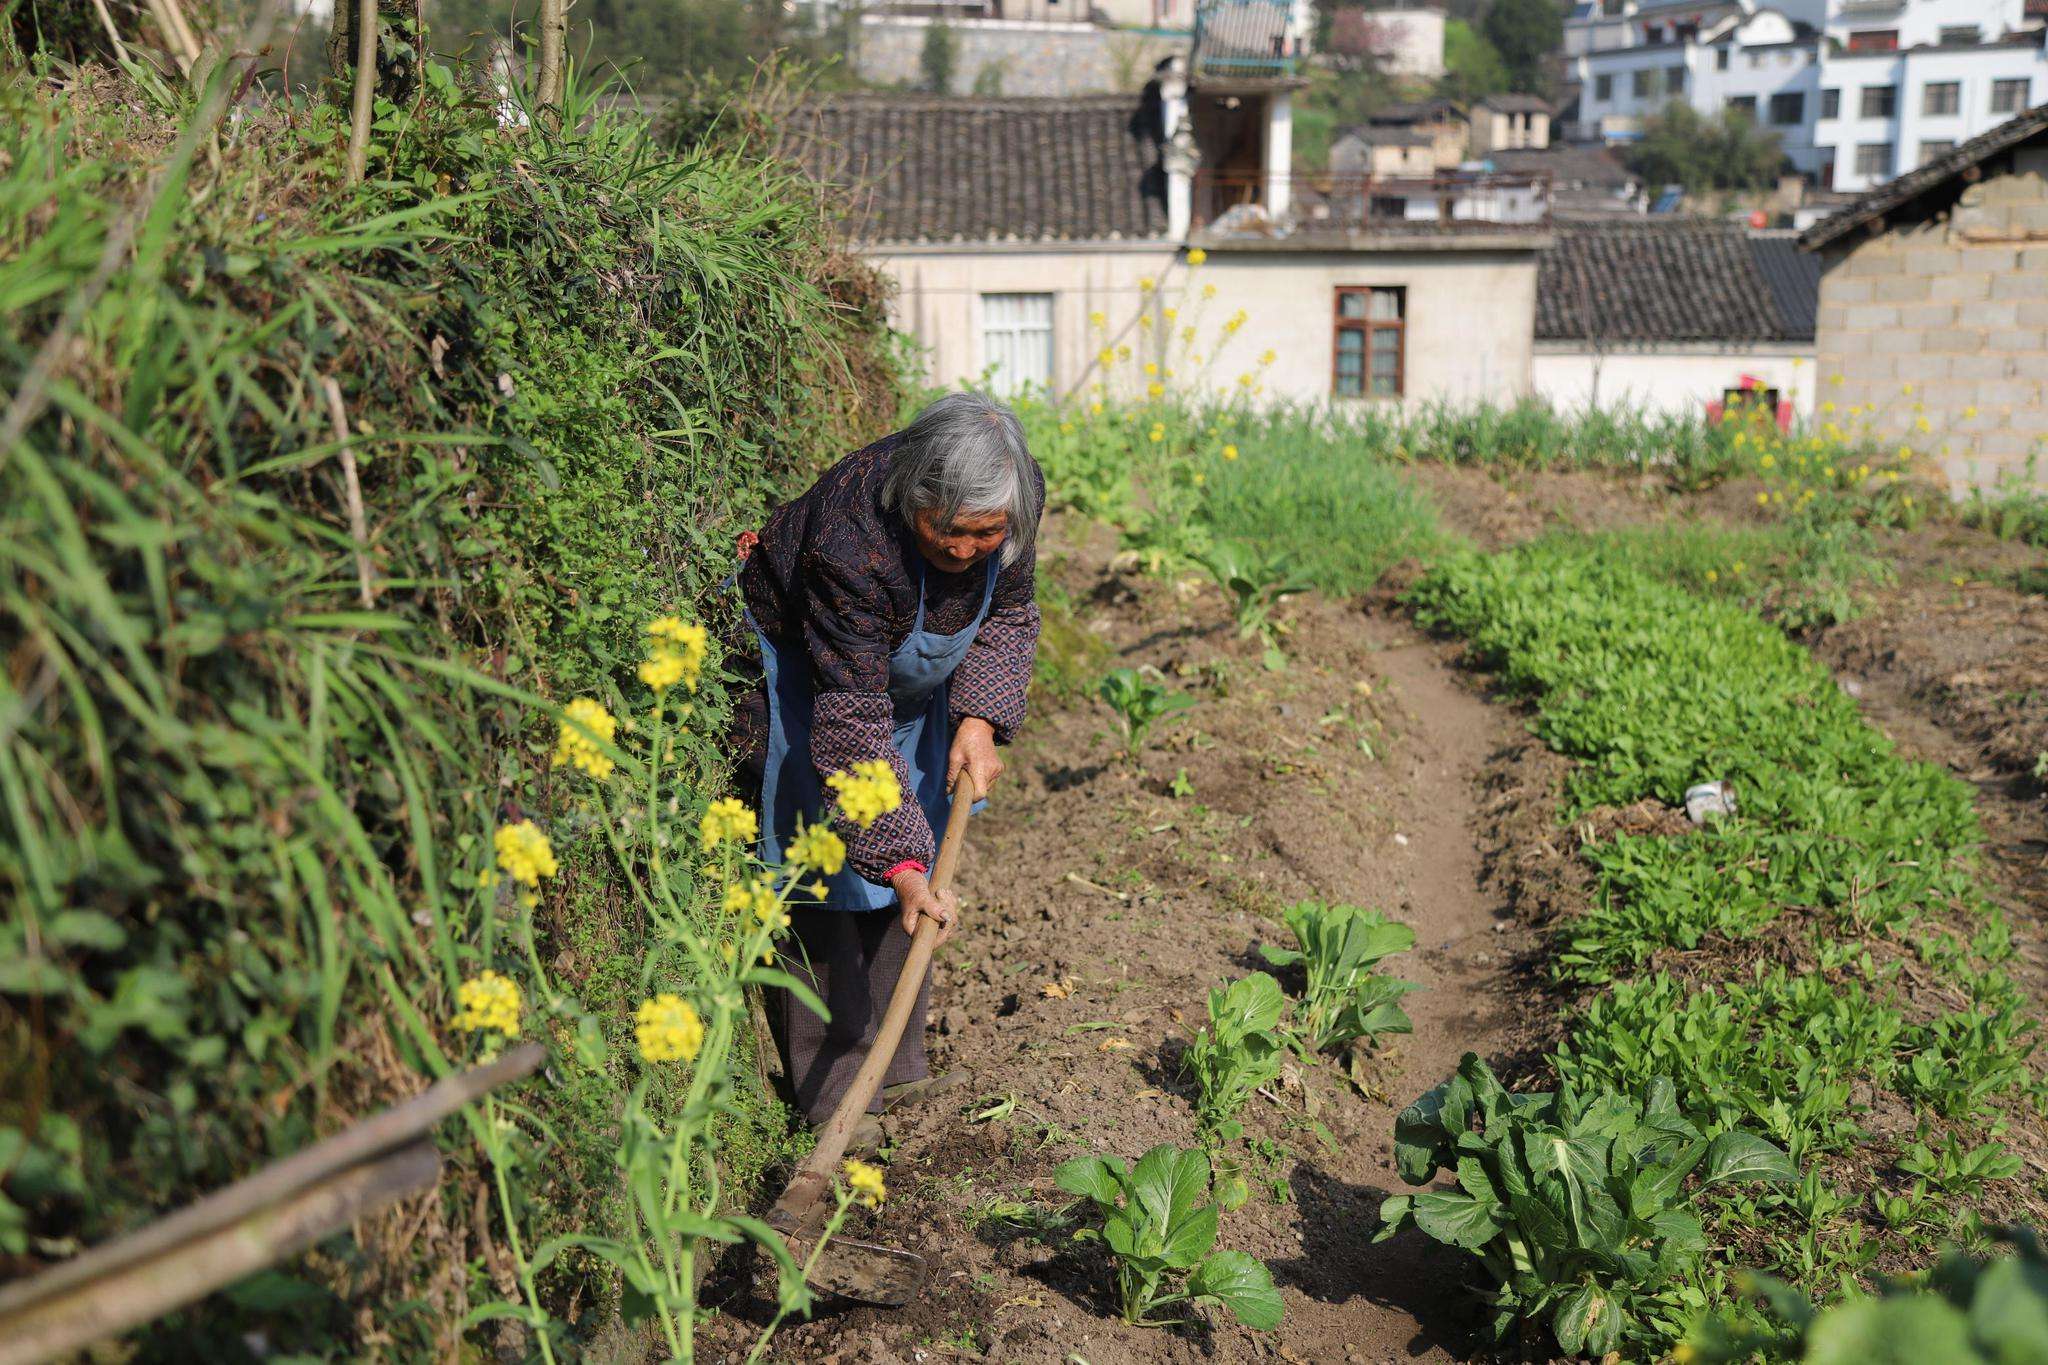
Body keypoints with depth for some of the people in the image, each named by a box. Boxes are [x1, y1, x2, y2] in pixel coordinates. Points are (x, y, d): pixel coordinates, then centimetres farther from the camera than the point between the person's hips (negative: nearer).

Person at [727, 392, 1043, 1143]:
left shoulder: (1015, 501, -23)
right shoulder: (852, 542, -41)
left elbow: (1009, 615, -3)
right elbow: (851, 722, -39)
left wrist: (979, 721, -18)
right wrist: (900, 863, -42)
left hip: (907, 672, 6)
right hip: (799, 670, -6)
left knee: (910, 869, 8)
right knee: (826, 868, -10)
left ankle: (896, 1066, 20)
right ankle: (831, 1091, -1)